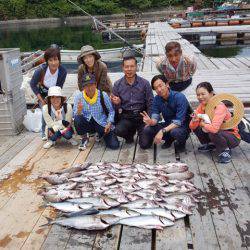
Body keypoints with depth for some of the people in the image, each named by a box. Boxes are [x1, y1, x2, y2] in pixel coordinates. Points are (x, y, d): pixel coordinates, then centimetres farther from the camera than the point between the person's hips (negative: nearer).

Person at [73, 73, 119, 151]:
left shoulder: (103, 95, -8)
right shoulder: (78, 97, -6)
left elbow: (111, 111, 0)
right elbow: (75, 115, -8)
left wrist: (109, 123, -14)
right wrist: (79, 111, -30)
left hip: (102, 124, 0)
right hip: (87, 124, 0)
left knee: (114, 145, -16)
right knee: (77, 119, -34)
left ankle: (101, 134, 19)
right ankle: (84, 138, -2)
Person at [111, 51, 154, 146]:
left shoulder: (145, 83, -3)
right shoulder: (117, 84, 1)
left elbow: (150, 104, -2)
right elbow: (116, 108, 6)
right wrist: (117, 103, -18)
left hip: (141, 116, -1)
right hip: (125, 117, 1)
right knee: (119, 130, -31)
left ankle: (141, 131, 23)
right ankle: (131, 132, 7)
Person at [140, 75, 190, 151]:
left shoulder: (179, 97, -23)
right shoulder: (157, 99, -5)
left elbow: (179, 121, -30)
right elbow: (155, 117, -10)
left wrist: (162, 131, -38)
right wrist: (151, 121, -35)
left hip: (183, 125, -5)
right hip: (168, 124, 6)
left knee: (175, 132, -39)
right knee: (147, 130, -15)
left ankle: (181, 143, -2)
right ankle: (169, 139, 10)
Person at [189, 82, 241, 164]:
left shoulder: (220, 107, -27)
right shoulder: (202, 106, -5)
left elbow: (214, 128, -41)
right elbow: (192, 127, -9)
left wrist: (203, 124, -22)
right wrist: (194, 121, -31)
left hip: (232, 137, -7)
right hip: (218, 133, 7)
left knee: (213, 133, -36)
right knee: (196, 126, -8)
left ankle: (225, 151, -8)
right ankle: (210, 145, 14)